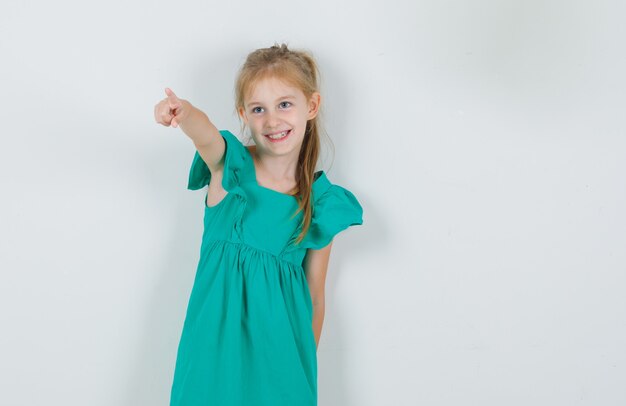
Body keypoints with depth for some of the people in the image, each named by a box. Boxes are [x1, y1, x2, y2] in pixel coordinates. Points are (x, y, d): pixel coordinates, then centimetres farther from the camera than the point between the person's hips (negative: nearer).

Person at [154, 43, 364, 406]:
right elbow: (206, 134, -31)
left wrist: (308, 361, 11)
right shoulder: (230, 167, -6)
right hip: (219, 335, -1)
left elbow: (315, 296, 6)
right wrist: (184, 114, -53)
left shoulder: (322, 201, -2)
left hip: (280, 344, 1)